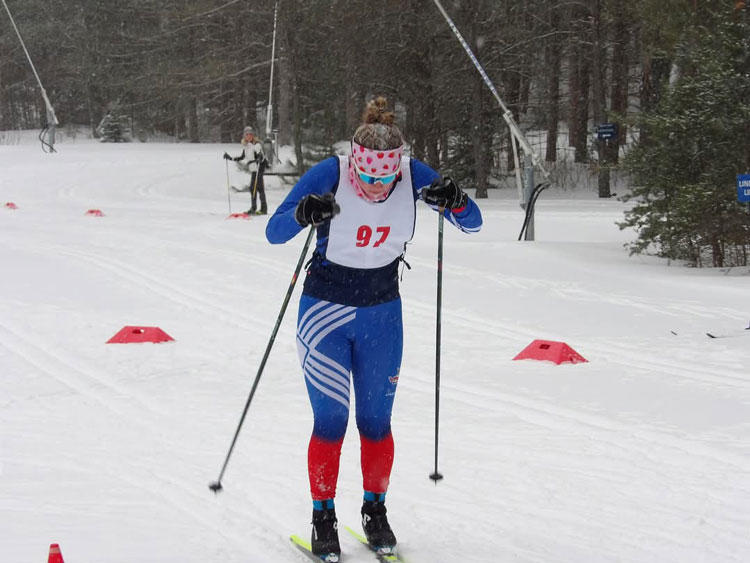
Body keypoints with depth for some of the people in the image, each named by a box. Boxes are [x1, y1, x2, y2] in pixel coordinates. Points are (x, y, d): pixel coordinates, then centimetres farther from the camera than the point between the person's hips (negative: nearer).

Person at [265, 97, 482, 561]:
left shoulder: (413, 176, -13)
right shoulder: (329, 175, -21)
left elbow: (473, 225, -9)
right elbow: (274, 232, -21)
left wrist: (456, 203, -31)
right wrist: (302, 215, -43)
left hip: (382, 313, 3)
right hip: (326, 312, -2)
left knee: (376, 422, 7)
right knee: (331, 420, -5)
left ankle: (375, 511, 26)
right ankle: (323, 518, 10)